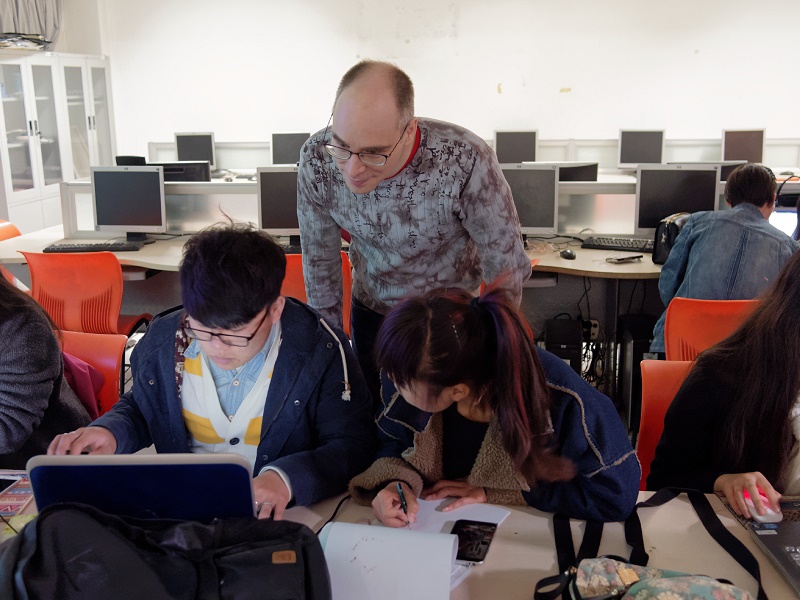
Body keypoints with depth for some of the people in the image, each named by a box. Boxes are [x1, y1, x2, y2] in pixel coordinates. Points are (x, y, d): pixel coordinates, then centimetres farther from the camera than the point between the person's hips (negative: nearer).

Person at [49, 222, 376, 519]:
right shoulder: (162, 341, -3)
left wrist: (287, 477, -29)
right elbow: (139, 409, 16)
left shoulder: (321, 351, -16)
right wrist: (112, 432, -7)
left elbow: (354, 444, -12)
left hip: (280, 515, -2)